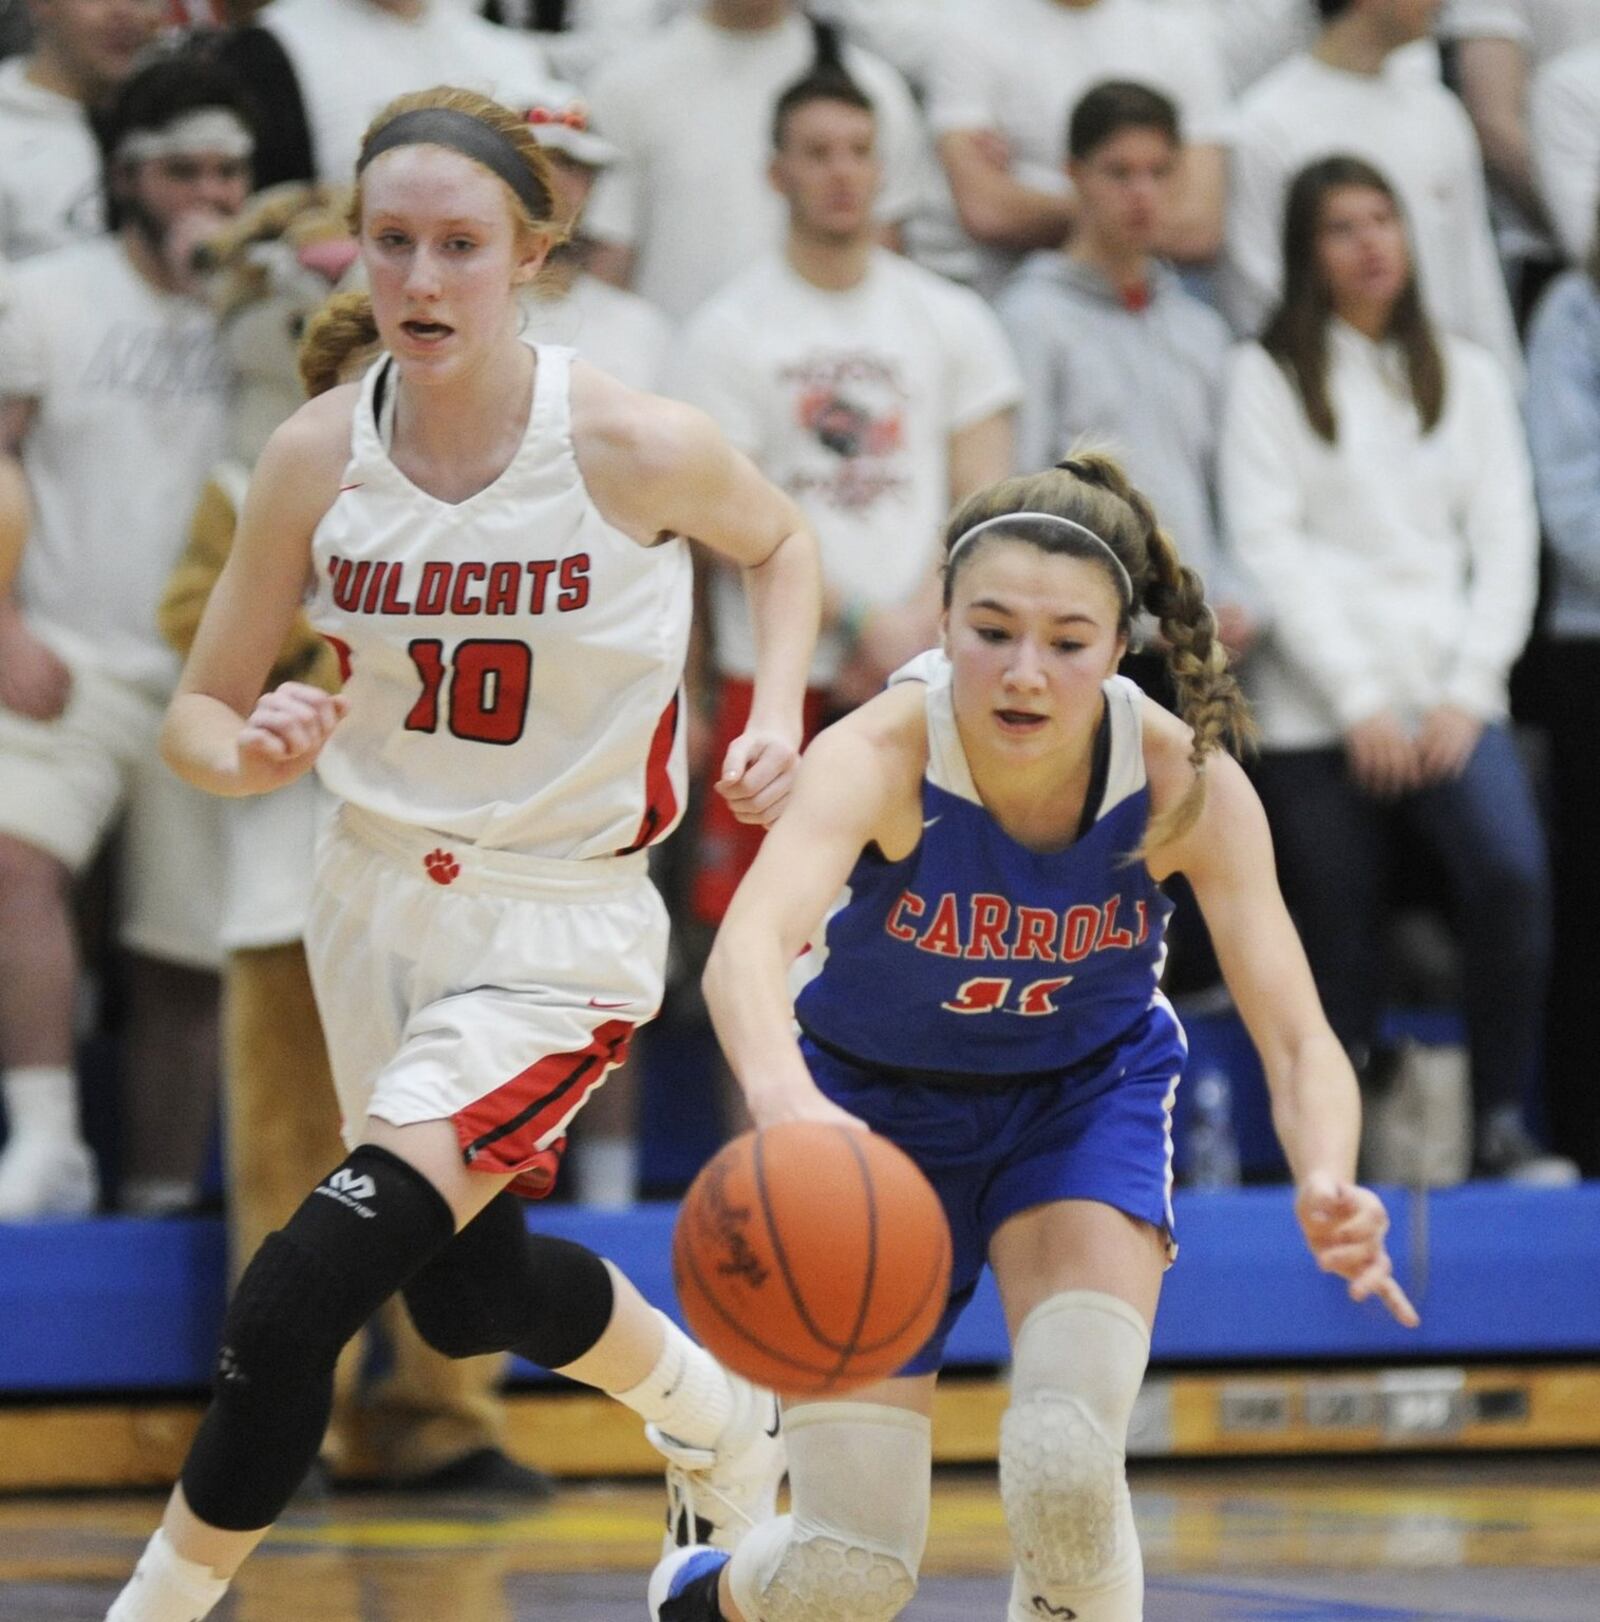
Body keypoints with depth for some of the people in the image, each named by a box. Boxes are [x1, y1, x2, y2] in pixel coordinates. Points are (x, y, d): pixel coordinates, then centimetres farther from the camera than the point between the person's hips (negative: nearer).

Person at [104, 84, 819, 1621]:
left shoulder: (637, 448, -19)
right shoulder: (316, 456, -11)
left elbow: (781, 542, 5)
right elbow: (198, 711, -3)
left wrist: (775, 715, -11)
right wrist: (251, 750, -26)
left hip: (559, 929, -5)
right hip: (378, 901, 5)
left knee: (294, 1300, -20)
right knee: (464, 1292, 26)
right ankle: (712, 1410, 55)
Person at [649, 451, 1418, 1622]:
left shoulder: (1189, 786, -25)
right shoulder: (879, 756, -32)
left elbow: (1298, 1040, -29)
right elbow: (747, 944, -51)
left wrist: (1327, 1183, -52)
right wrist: (783, 1099, -73)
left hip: (1086, 1095, 1)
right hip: (877, 1102, -1)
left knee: (1068, 1468, -25)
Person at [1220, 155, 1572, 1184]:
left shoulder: (1469, 377, 18)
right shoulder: (1269, 376, 8)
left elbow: (1506, 540, 11)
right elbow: (1269, 548, -2)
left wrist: (1467, 693, -4)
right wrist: (1360, 701, -10)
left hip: (1450, 697, 1)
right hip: (1317, 712, -1)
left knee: (1512, 870, -24)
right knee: (1339, 945, -5)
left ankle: (1507, 1125, -20)